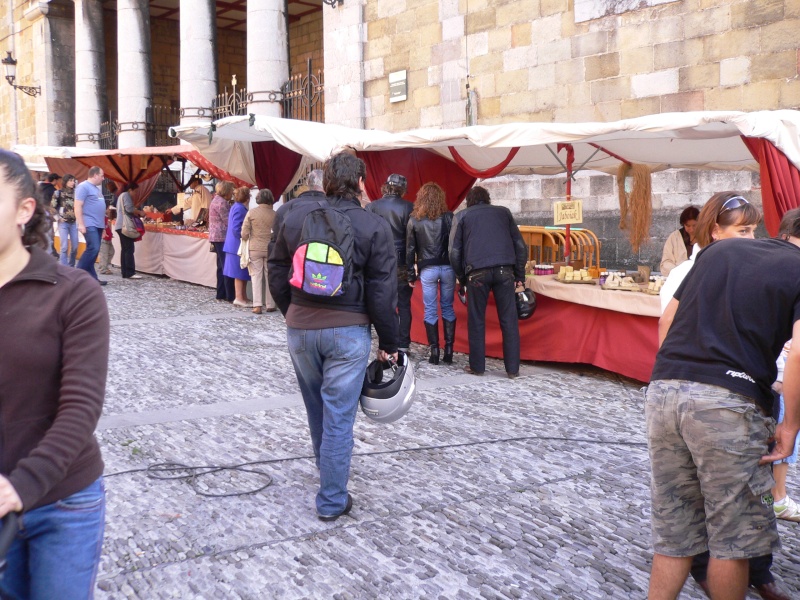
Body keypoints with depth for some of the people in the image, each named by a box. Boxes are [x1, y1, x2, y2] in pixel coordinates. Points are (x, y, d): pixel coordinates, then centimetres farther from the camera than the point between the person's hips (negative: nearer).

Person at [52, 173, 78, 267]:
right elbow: (52, 207, 0)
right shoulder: (58, 193, 1)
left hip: (74, 223, 3)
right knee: (64, 247, -8)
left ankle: (71, 266, 21)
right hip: (63, 223, -3)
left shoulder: (76, 192, 7)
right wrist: (58, 218, -4)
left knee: (75, 247, 3)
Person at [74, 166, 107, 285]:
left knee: (93, 250, 7)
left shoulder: (96, 188, 19)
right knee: (93, 248, -16)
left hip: (98, 224, 9)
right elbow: (78, 206, -15)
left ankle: (90, 276, 9)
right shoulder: (83, 186, -8)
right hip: (89, 224, -9)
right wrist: (81, 224, -21)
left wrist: (103, 222, 20)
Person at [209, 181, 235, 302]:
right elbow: (228, 222, -15)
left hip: (216, 237, 11)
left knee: (221, 266, 13)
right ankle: (230, 296, -7)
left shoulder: (216, 200, 17)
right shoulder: (221, 203, -14)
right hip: (222, 237, -10)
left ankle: (221, 294, 17)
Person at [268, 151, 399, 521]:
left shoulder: (293, 216, 2)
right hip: (348, 331, -4)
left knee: (317, 408, 22)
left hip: (300, 327, 4)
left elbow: (277, 275, 8)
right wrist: (388, 344, 3)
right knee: (338, 417, 3)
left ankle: (329, 475, 42)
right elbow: (382, 293, -7)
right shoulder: (373, 227, -8)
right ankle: (332, 500, 10)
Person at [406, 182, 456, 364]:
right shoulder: (448, 217, -1)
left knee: (430, 310, 5)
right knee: (447, 308, 10)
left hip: (427, 269, 0)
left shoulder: (414, 220, 2)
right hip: (447, 267, 1)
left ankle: (435, 351, 3)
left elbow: (410, 249, 4)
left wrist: (411, 275, 9)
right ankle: (449, 350, 8)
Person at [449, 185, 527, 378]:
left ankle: (477, 366, 13)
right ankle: (513, 368, 6)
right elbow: (520, 245, 14)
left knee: (476, 321, 10)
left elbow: (455, 252, 7)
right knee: (509, 321, 5)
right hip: (504, 271, 1)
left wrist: (462, 278, 17)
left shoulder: (462, 216, 15)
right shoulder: (503, 212, 20)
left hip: (477, 273, -1)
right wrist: (519, 276, 17)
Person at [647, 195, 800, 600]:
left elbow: (668, 317, 19)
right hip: (728, 401, -5)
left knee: (673, 537, 15)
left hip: (663, 390, 6)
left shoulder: (719, 250, 19)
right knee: (732, 538, 11)